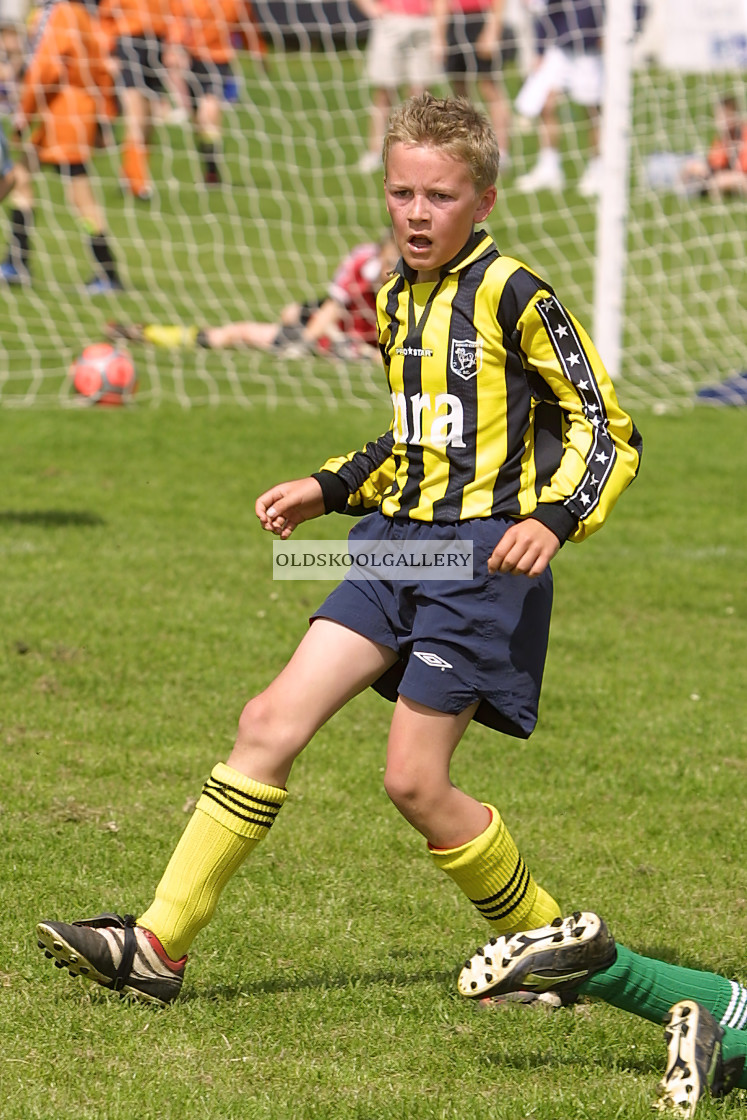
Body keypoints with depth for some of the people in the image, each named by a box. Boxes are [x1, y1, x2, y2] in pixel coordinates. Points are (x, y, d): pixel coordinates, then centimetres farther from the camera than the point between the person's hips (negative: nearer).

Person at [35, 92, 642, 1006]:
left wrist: (552, 519, -23)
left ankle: (551, 948, 12)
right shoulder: (395, 302, 13)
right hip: (395, 537, 7)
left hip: (482, 554, -7)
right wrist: (329, 489, 18)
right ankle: (159, 945, -2)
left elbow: (606, 430, -9)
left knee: (413, 780, -8)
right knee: (271, 724, -2)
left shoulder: (512, 295, -11)